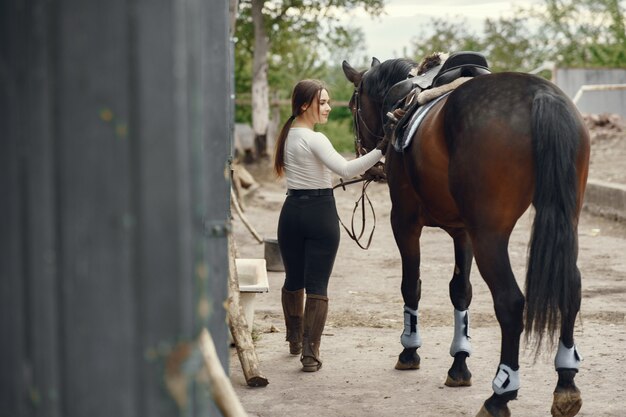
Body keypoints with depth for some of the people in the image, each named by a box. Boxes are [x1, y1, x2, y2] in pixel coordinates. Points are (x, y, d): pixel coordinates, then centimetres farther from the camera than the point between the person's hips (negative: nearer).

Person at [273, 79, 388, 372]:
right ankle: (310, 352, -9)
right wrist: (379, 150, -33)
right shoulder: (315, 139, -16)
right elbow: (345, 170, -29)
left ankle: (295, 340, 38)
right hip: (320, 212, -7)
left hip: (292, 211, 7)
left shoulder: (288, 136, 11)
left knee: (293, 281, 20)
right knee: (317, 286, -5)